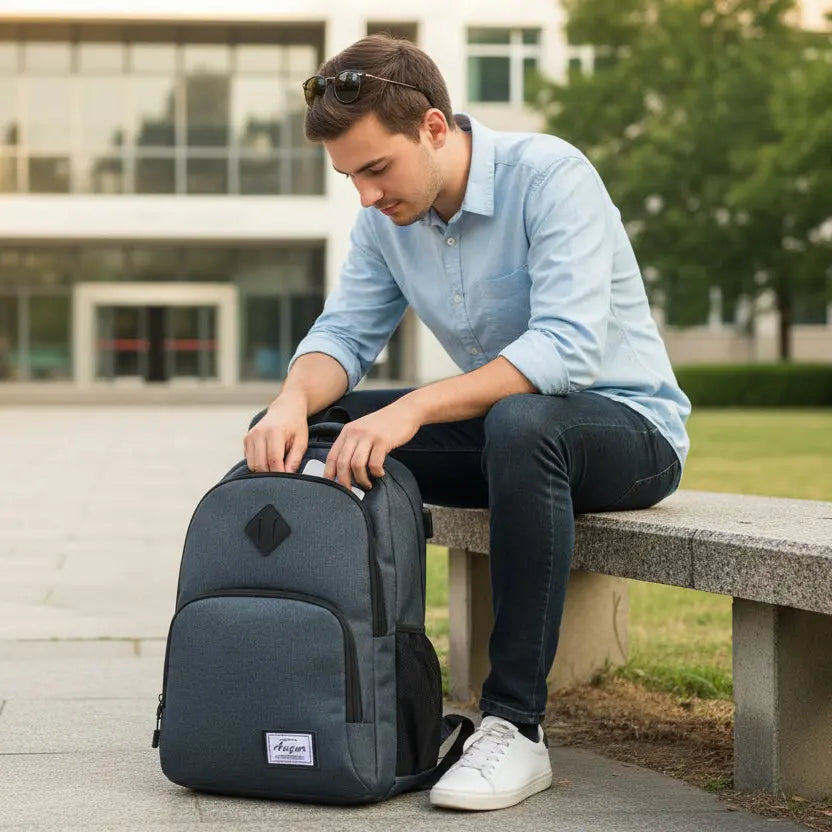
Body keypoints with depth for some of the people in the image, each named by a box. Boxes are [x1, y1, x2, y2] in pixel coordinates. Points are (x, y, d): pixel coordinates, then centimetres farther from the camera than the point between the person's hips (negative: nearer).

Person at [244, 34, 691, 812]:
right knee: (286, 435, -7)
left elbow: (566, 347, -33)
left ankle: (514, 727, -35)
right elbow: (345, 332, -1)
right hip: (498, 426, 7)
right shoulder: (385, 217, -1)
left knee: (520, 423, -42)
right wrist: (294, 403, -25)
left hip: (628, 426, -7)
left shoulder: (550, 175, -23)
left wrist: (412, 409, -41)